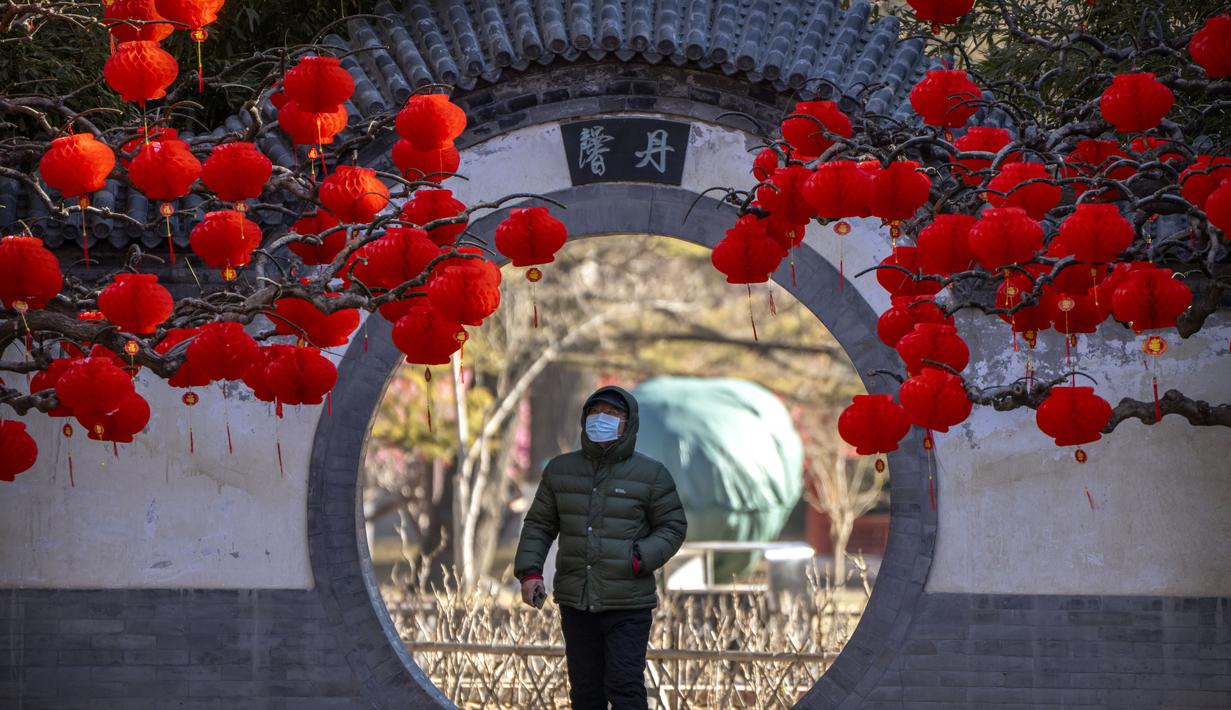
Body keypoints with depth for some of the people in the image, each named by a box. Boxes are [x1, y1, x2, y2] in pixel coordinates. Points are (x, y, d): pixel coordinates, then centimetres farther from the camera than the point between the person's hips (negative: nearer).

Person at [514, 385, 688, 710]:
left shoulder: (651, 474, -2)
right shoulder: (560, 470, 8)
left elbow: (673, 527, 2)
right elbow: (539, 525, 11)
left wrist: (640, 558, -15)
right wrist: (529, 571, -3)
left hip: (628, 605, -4)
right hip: (576, 603, 4)